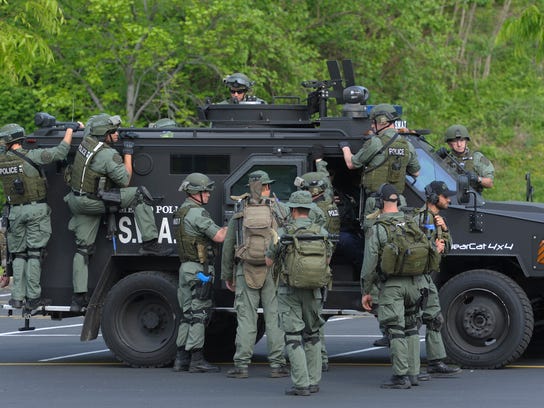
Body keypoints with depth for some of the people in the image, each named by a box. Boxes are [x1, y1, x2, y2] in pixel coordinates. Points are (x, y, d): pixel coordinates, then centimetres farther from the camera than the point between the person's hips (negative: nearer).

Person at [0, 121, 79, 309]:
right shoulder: (31, 156, -12)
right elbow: (60, 152, -17)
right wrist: (70, 129, -6)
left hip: (15, 212, 3)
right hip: (36, 209, -3)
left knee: (19, 255, 12)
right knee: (34, 254, 0)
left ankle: (17, 297, 5)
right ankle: (33, 298, -2)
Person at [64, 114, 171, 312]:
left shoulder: (87, 141, 2)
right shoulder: (109, 155, -22)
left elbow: (91, 122, 26)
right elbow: (125, 180, -11)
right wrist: (128, 153, -4)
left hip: (77, 201, 8)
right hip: (94, 202, -8)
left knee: (83, 249, 9)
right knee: (140, 195, -6)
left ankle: (78, 297, 7)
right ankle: (149, 244, -9)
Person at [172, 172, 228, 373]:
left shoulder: (181, 211, 16)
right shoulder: (197, 213, -15)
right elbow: (218, 236, -19)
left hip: (186, 267, 10)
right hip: (199, 269, -10)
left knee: (188, 314, 12)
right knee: (199, 313, -6)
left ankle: (181, 359, 13)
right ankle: (196, 360, -6)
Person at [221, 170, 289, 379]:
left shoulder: (239, 213, 3)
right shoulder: (278, 211, 0)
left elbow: (228, 246, 5)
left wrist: (227, 275, 13)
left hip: (246, 271, 1)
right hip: (273, 272, -1)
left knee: (246, 317, 1)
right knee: (274, 317, 3)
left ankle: (241, 365, -1)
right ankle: (277, 364, 2)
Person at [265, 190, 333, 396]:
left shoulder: (283, 233, -10)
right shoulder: (322, 233, -1)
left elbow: (268, 261, 0)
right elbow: (327, 260, 13)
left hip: (289, 292, -4)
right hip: (313, 291, 4)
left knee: (293, 337, -1)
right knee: (312, 335, 17)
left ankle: (301, 384, -8)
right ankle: (314, 381, 17)